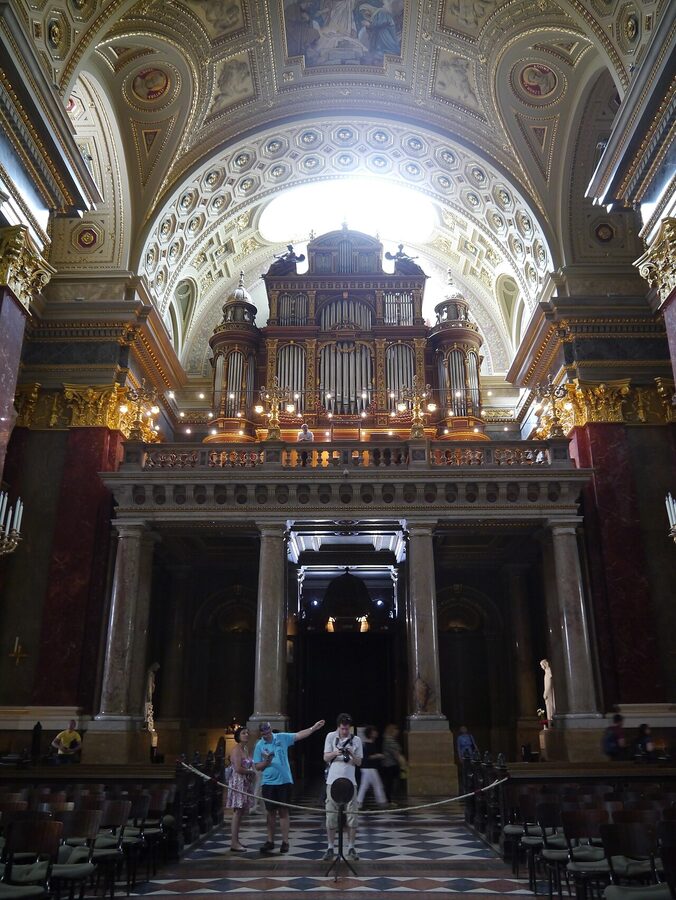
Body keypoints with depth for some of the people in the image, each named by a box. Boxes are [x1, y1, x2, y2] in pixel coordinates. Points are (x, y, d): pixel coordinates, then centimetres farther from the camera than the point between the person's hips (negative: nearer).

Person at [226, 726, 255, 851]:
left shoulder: (246, 748, 14)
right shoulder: (236, 749, -13)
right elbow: (238, 769, -20)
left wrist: (251, 772, -2)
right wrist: (251, 772, -8)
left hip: (245, 783, 9)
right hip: (238, 782, -9)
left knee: (241, 812, 10)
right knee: (237, 812, -7)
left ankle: (236, 840, 17)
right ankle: (234, 843, -4)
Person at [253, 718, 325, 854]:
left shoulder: (282, 738, 0)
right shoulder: (259, 746, -1)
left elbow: (299, 735, -4)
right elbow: (257, 766, 0)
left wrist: (314, 728, -12)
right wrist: (266, 762, -20)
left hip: (284, 781, 0)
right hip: (268, 783, 1)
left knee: (283, 811, 4)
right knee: (270, 812, 9)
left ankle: (285, 842, 10)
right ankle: (270, 841, 21)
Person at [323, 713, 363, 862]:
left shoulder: (356, 740, 2)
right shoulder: (331, 736, 0)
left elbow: (359, 762, 4)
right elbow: (325, 758, 0)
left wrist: (352, 755, -17)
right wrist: (335, 753, -20)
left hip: (349, 782, 0)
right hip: (333, 781, 0)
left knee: (351, 815, 1)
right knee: (331, 815, 2)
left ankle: (351, 847, 13)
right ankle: (330, 848, 13)